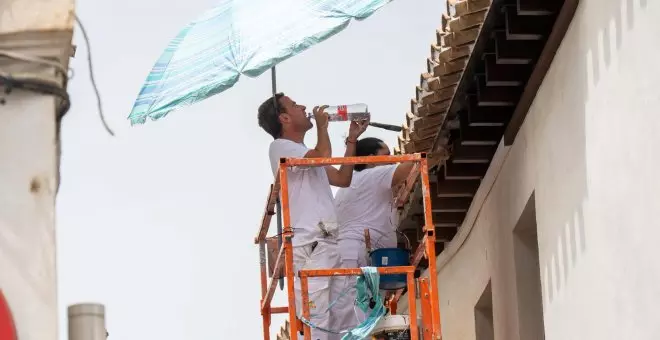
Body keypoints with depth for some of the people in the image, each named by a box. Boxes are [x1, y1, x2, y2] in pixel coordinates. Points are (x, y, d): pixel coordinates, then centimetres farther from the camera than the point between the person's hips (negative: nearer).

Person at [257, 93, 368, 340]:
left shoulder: (306, 155, 27)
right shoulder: (281, 147, -3)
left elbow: (343, 179, 29)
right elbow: (324, 156, -18)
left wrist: (352, 139, 26)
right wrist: (322, 124, 0)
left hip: (328, 243, 9)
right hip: (309, 245, -9)